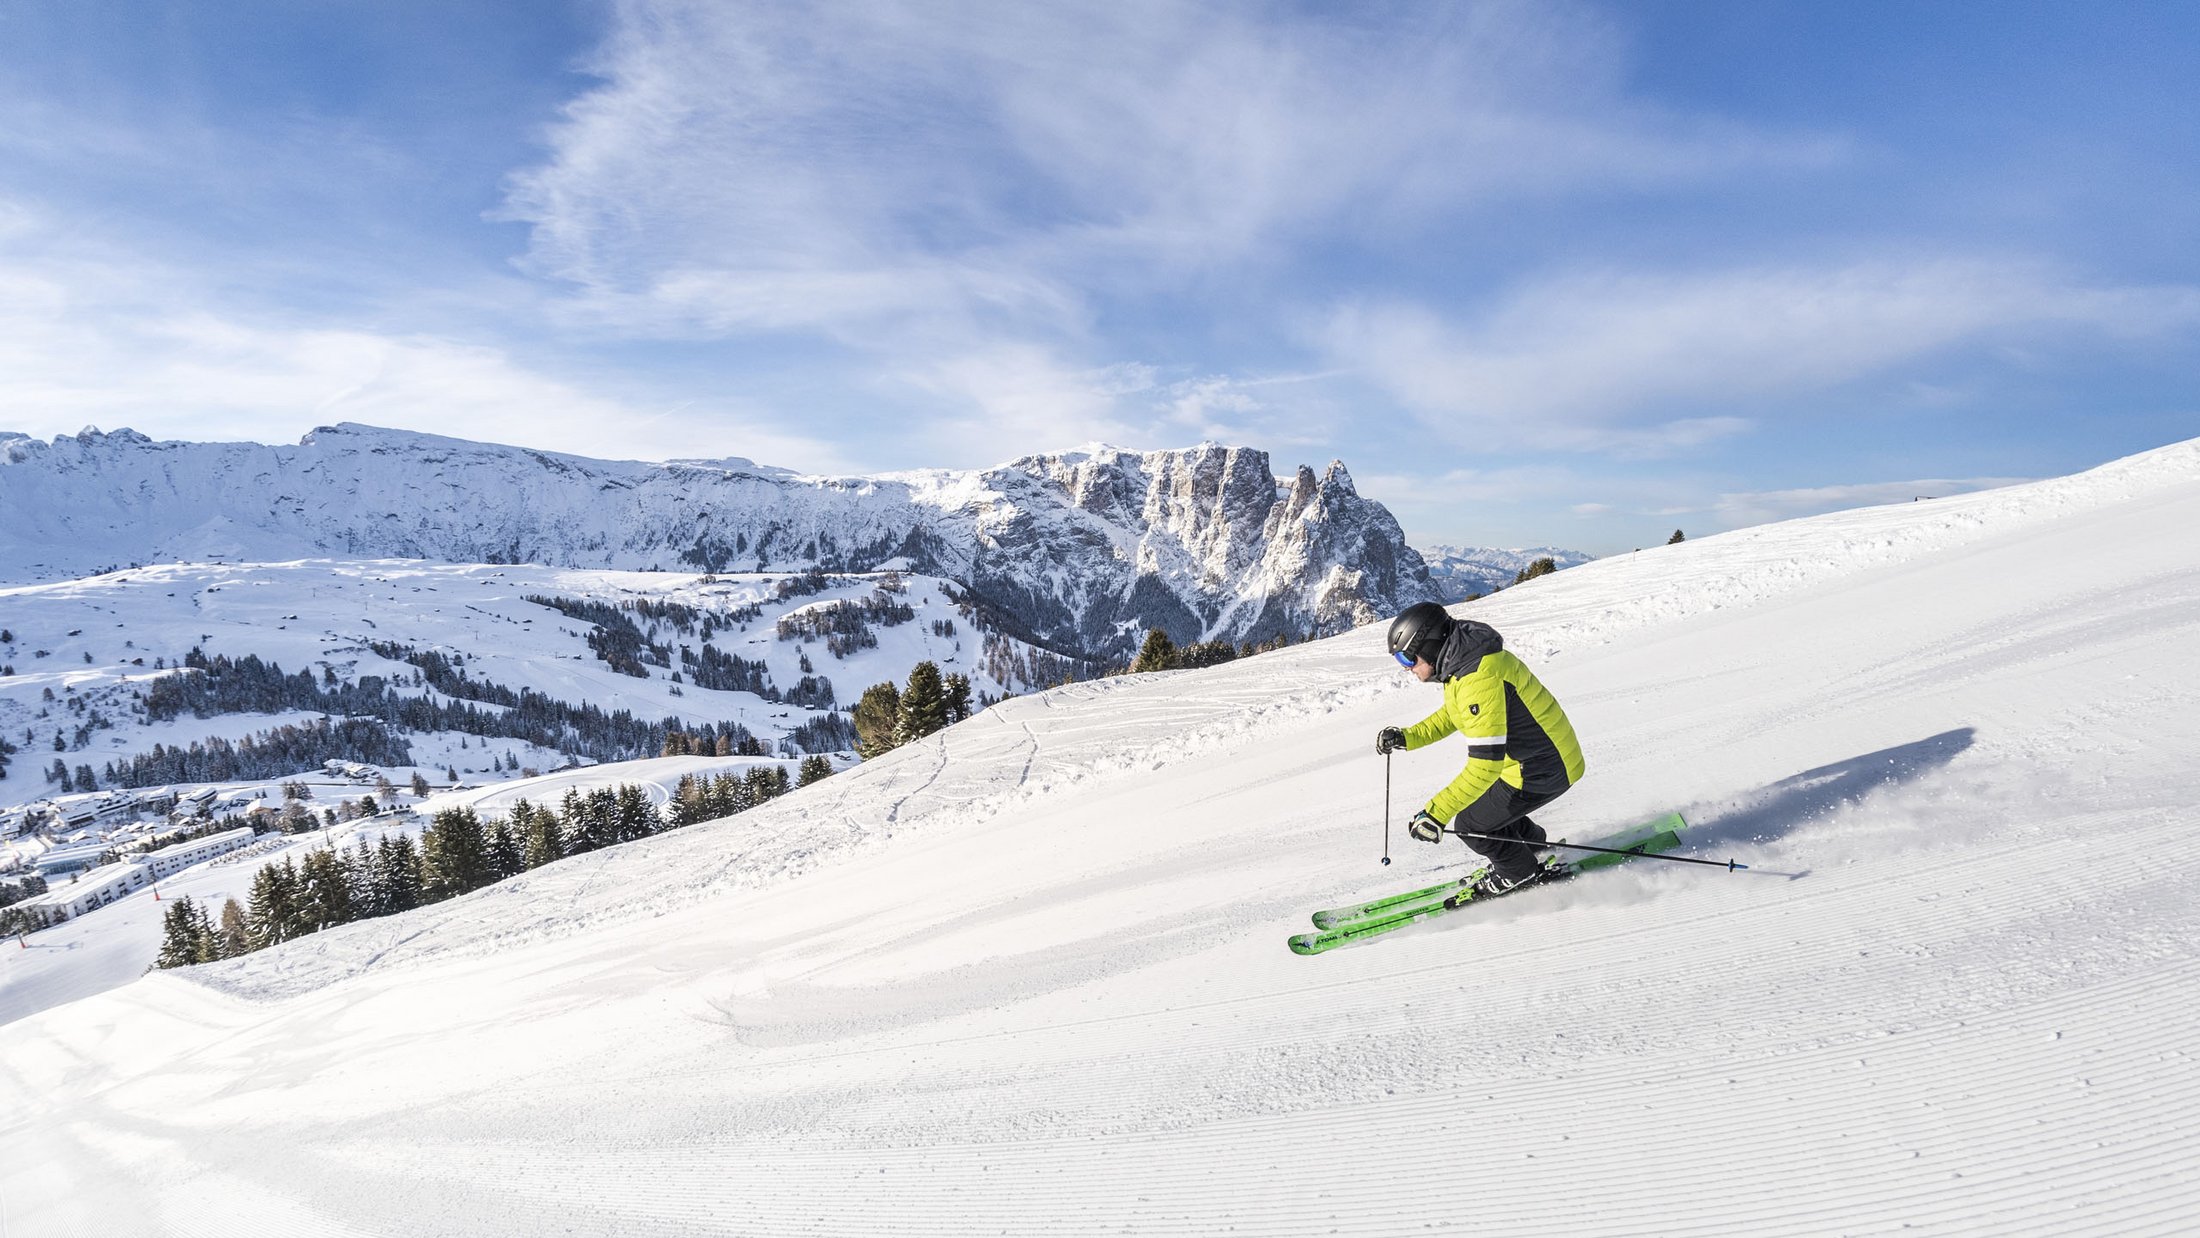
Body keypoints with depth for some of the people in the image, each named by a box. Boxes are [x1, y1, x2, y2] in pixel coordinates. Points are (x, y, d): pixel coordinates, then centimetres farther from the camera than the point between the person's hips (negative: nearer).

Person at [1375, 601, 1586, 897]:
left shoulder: (1479, 681, -32)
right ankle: (1534, 847, 41)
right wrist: (1406, 737, 7)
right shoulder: (1465, 659, 0)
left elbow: (1486, 764, -35)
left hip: (1543, 771, -9)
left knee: (1469, 825, 1)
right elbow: (1451, 715, 19)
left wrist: (1437, 813, -34)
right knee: (1485, 802, 21)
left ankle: (1519, 873, 24)